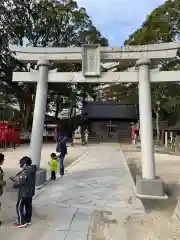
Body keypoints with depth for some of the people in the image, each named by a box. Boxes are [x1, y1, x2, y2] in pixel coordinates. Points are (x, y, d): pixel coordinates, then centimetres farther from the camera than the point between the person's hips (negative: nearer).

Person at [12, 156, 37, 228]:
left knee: (19, 207, 7)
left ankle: (21, 222, 17)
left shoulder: (25, 172, -27)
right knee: (28, 206, 19)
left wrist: (14, 184, -1)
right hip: (30, 192, 9)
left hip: (24, 193, -9)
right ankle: (28, 220, 31)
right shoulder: (32, 171, 2)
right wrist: (15, 179, 6)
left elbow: (19, 183, -23)